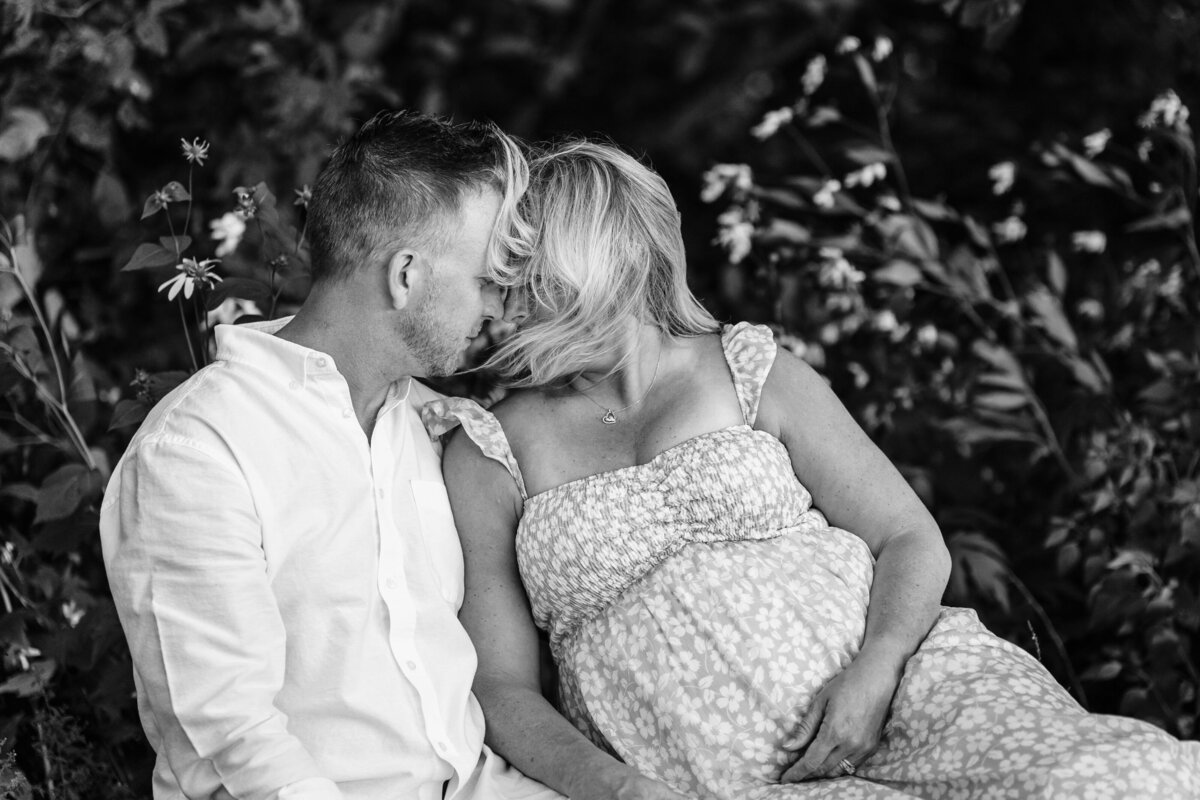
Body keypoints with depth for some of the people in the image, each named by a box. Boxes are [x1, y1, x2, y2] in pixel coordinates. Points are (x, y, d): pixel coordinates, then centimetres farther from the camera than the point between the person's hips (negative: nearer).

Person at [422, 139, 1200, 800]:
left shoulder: (754, 375, 11)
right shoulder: (489, 457, 11)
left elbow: (913, 540, 9)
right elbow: (501, 685, 5)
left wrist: (874, 670, -12)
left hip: (900, 679, 2)